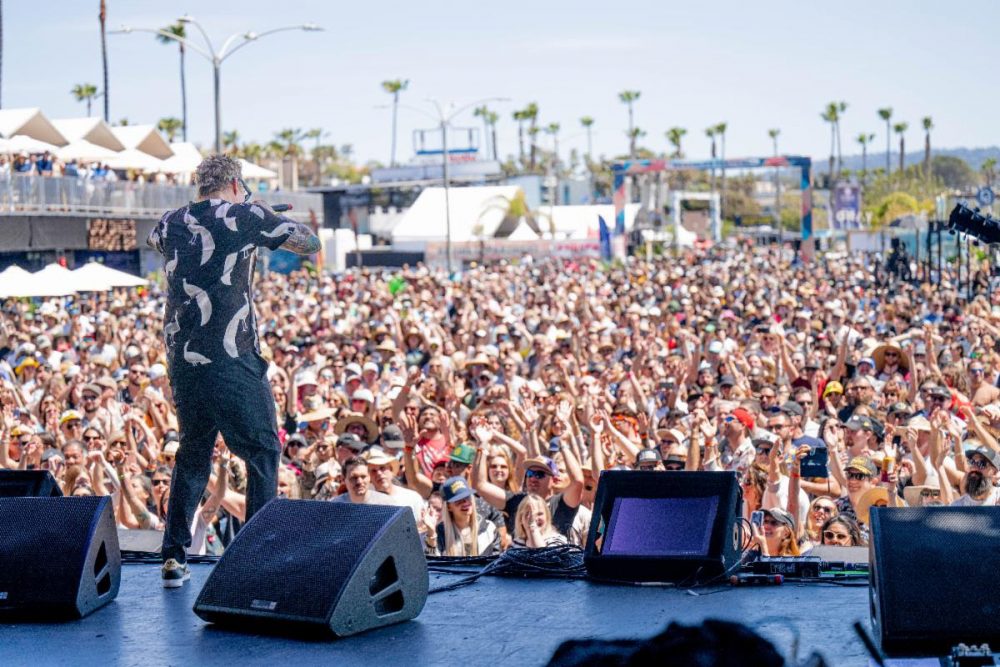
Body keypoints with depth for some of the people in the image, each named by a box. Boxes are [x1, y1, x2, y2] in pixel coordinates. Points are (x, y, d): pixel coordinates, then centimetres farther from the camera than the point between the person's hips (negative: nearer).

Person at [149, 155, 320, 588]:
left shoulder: (171, 224, 11)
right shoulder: (247, 216, -1)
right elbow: (310, 244, 9)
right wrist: (271, 227, 26)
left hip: (181, 360, 5)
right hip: (232, 360, -5)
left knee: (192, 454, 18)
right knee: (262, 453, 6)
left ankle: (174, 556, 15)